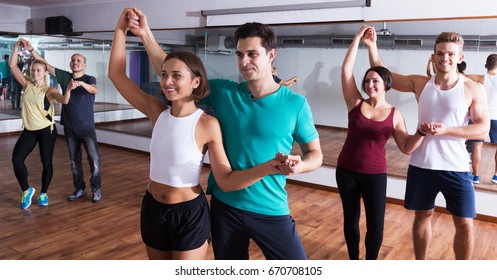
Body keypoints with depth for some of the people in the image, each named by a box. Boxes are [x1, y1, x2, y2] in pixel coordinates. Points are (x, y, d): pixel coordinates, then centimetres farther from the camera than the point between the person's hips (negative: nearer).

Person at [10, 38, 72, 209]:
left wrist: (68, 90, -45)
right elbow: (12, 65, 4)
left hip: (46, 130, -4)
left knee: (46, 162, 4)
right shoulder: (27, 85, 5)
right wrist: (17, 46, -2)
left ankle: (43, 193, 22)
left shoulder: (49, 90, -7)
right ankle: (26, 191, 13)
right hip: (29, 130, 4)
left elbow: (64, 101, -25)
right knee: (16, 159, -6)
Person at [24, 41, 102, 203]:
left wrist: (81, 83, -45)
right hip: (69, 128, 4)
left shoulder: (89, 79, -4)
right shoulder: (64, 76, 5)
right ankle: (79, 189, 22)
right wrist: (31, 49, -9)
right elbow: (44, 64, 2)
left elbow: (94, 90, -26)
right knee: (74, 160, 10)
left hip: (87, 127, -3)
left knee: (94, 159, -4)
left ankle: (96, 189, 8)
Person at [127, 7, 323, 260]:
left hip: (270, 210, -2)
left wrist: (300, 165, -22)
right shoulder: (223, 93, -3)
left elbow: (315, 153, 0)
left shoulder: (295, 104, -9)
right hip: (224, 205, 3)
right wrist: (146, 35, -4)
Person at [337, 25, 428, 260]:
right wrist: (358, 37, -8)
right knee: (350, 219, 15)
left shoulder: (394, 114, -2)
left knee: (376, 225, 3)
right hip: (346, 171, 1)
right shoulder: (356, 104, -3)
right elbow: (346, 69, -9)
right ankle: (353, 261, 36)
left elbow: (406, 148, -2)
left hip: (375, 175, -1)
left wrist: (421, 133, -20)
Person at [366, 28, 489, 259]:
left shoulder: (474, 90, -5)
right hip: (421, 166, 2)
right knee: (422, 216, 15)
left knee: (464, 224, 4)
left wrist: (446, 130, -21)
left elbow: (483, 129, -8)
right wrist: (372, 47, -6)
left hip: (455, 168, -2)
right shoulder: (420, 84, 1)